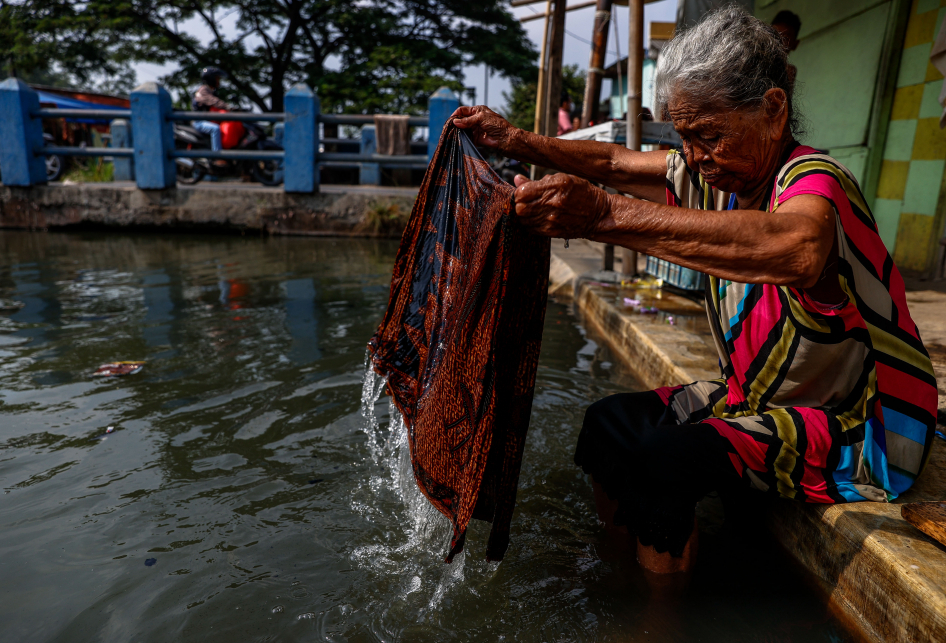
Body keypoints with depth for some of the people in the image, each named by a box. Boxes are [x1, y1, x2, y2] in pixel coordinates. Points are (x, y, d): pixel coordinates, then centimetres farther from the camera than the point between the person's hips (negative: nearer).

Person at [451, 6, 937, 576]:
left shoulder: (812, 178, -25)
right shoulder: (716, 174, -1)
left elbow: (797, 249, -50)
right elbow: (612, 163, 7)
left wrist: (605, 215, -55)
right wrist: (513, 140, 0)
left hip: (854, 426, -8)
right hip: (753, 398, 8)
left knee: (660, 462, -27)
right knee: (607, 423, 1)